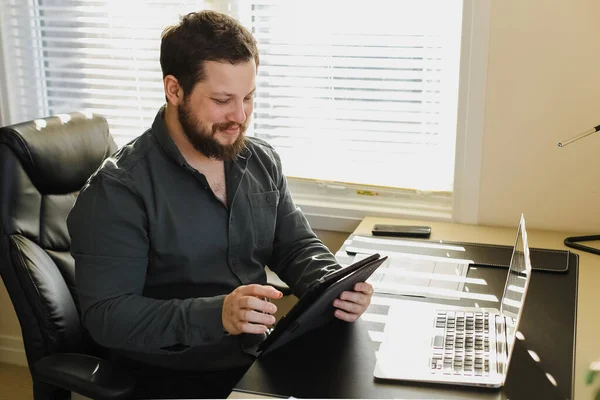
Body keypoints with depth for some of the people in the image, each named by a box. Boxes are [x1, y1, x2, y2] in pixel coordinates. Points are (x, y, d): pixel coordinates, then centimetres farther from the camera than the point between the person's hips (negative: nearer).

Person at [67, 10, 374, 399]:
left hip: (262, 354, 7)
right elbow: (106, 315, -19)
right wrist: (216, 314, -33)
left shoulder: (263, 161, 4)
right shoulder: (118, 190, -16)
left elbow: (297, 248, 9)